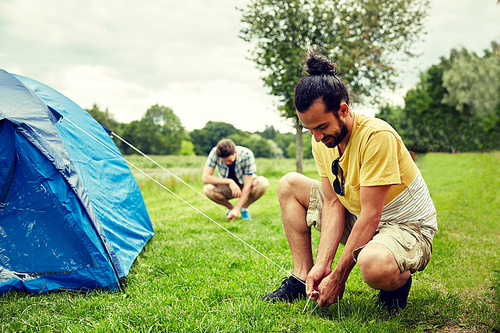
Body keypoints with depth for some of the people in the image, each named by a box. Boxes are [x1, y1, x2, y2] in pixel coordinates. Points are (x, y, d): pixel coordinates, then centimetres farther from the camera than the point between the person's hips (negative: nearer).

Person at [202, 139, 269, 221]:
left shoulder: (247, 155, -29)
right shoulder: (215, 152, -25)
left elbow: (247, 185, -27)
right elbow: (205, 178, -26)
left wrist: (236, 209, -32)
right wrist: (229, 181, -33)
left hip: (245, 188, -1)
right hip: (227, 188, 1)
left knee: (263, 183, -33)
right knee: (207, 189, -31)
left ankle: (244, 208, -7)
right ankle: (230, 207, -3)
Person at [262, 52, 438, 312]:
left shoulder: (376, 136, -28)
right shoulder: (322, 140, -5)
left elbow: (371, 215, -28)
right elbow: (333, 204, -7)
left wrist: (338, 278, -25)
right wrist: (322, 264, -18)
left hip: (407, 226, -7)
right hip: (359, 220, 7)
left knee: (373, 264, -42)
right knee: (289, 184, 1)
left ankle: (398, 280, -3)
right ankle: (303, 278, 2)